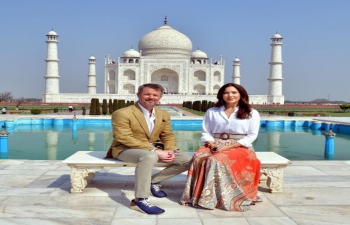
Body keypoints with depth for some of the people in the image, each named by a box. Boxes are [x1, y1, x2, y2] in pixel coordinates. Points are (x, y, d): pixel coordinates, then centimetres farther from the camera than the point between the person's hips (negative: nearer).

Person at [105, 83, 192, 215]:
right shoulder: (122, 113, -14)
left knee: (188, 160, -5)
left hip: (152, 151, 7)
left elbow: (168, 136, 11)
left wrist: (171, 150, -14)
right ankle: (140, 200, -33)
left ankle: (154, 181, 6)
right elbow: (125, 139, -21)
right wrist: (154, 150, -27)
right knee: (149, 156, -41)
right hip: (125, 150, -7)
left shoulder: (164, 115, 7)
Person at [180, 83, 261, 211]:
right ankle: (197, 195, -27)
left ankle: (219, 198, -28)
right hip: (215, 146, 3)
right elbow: (205, 133, 13)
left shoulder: (251, 113, 9)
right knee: (199, 158, -32)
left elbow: (251, 136, -1)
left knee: (217, 160, -35)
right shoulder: (211, 112, 16)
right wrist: (211, 144, -11)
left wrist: (229, 146, -13)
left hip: (239, 147, -2)